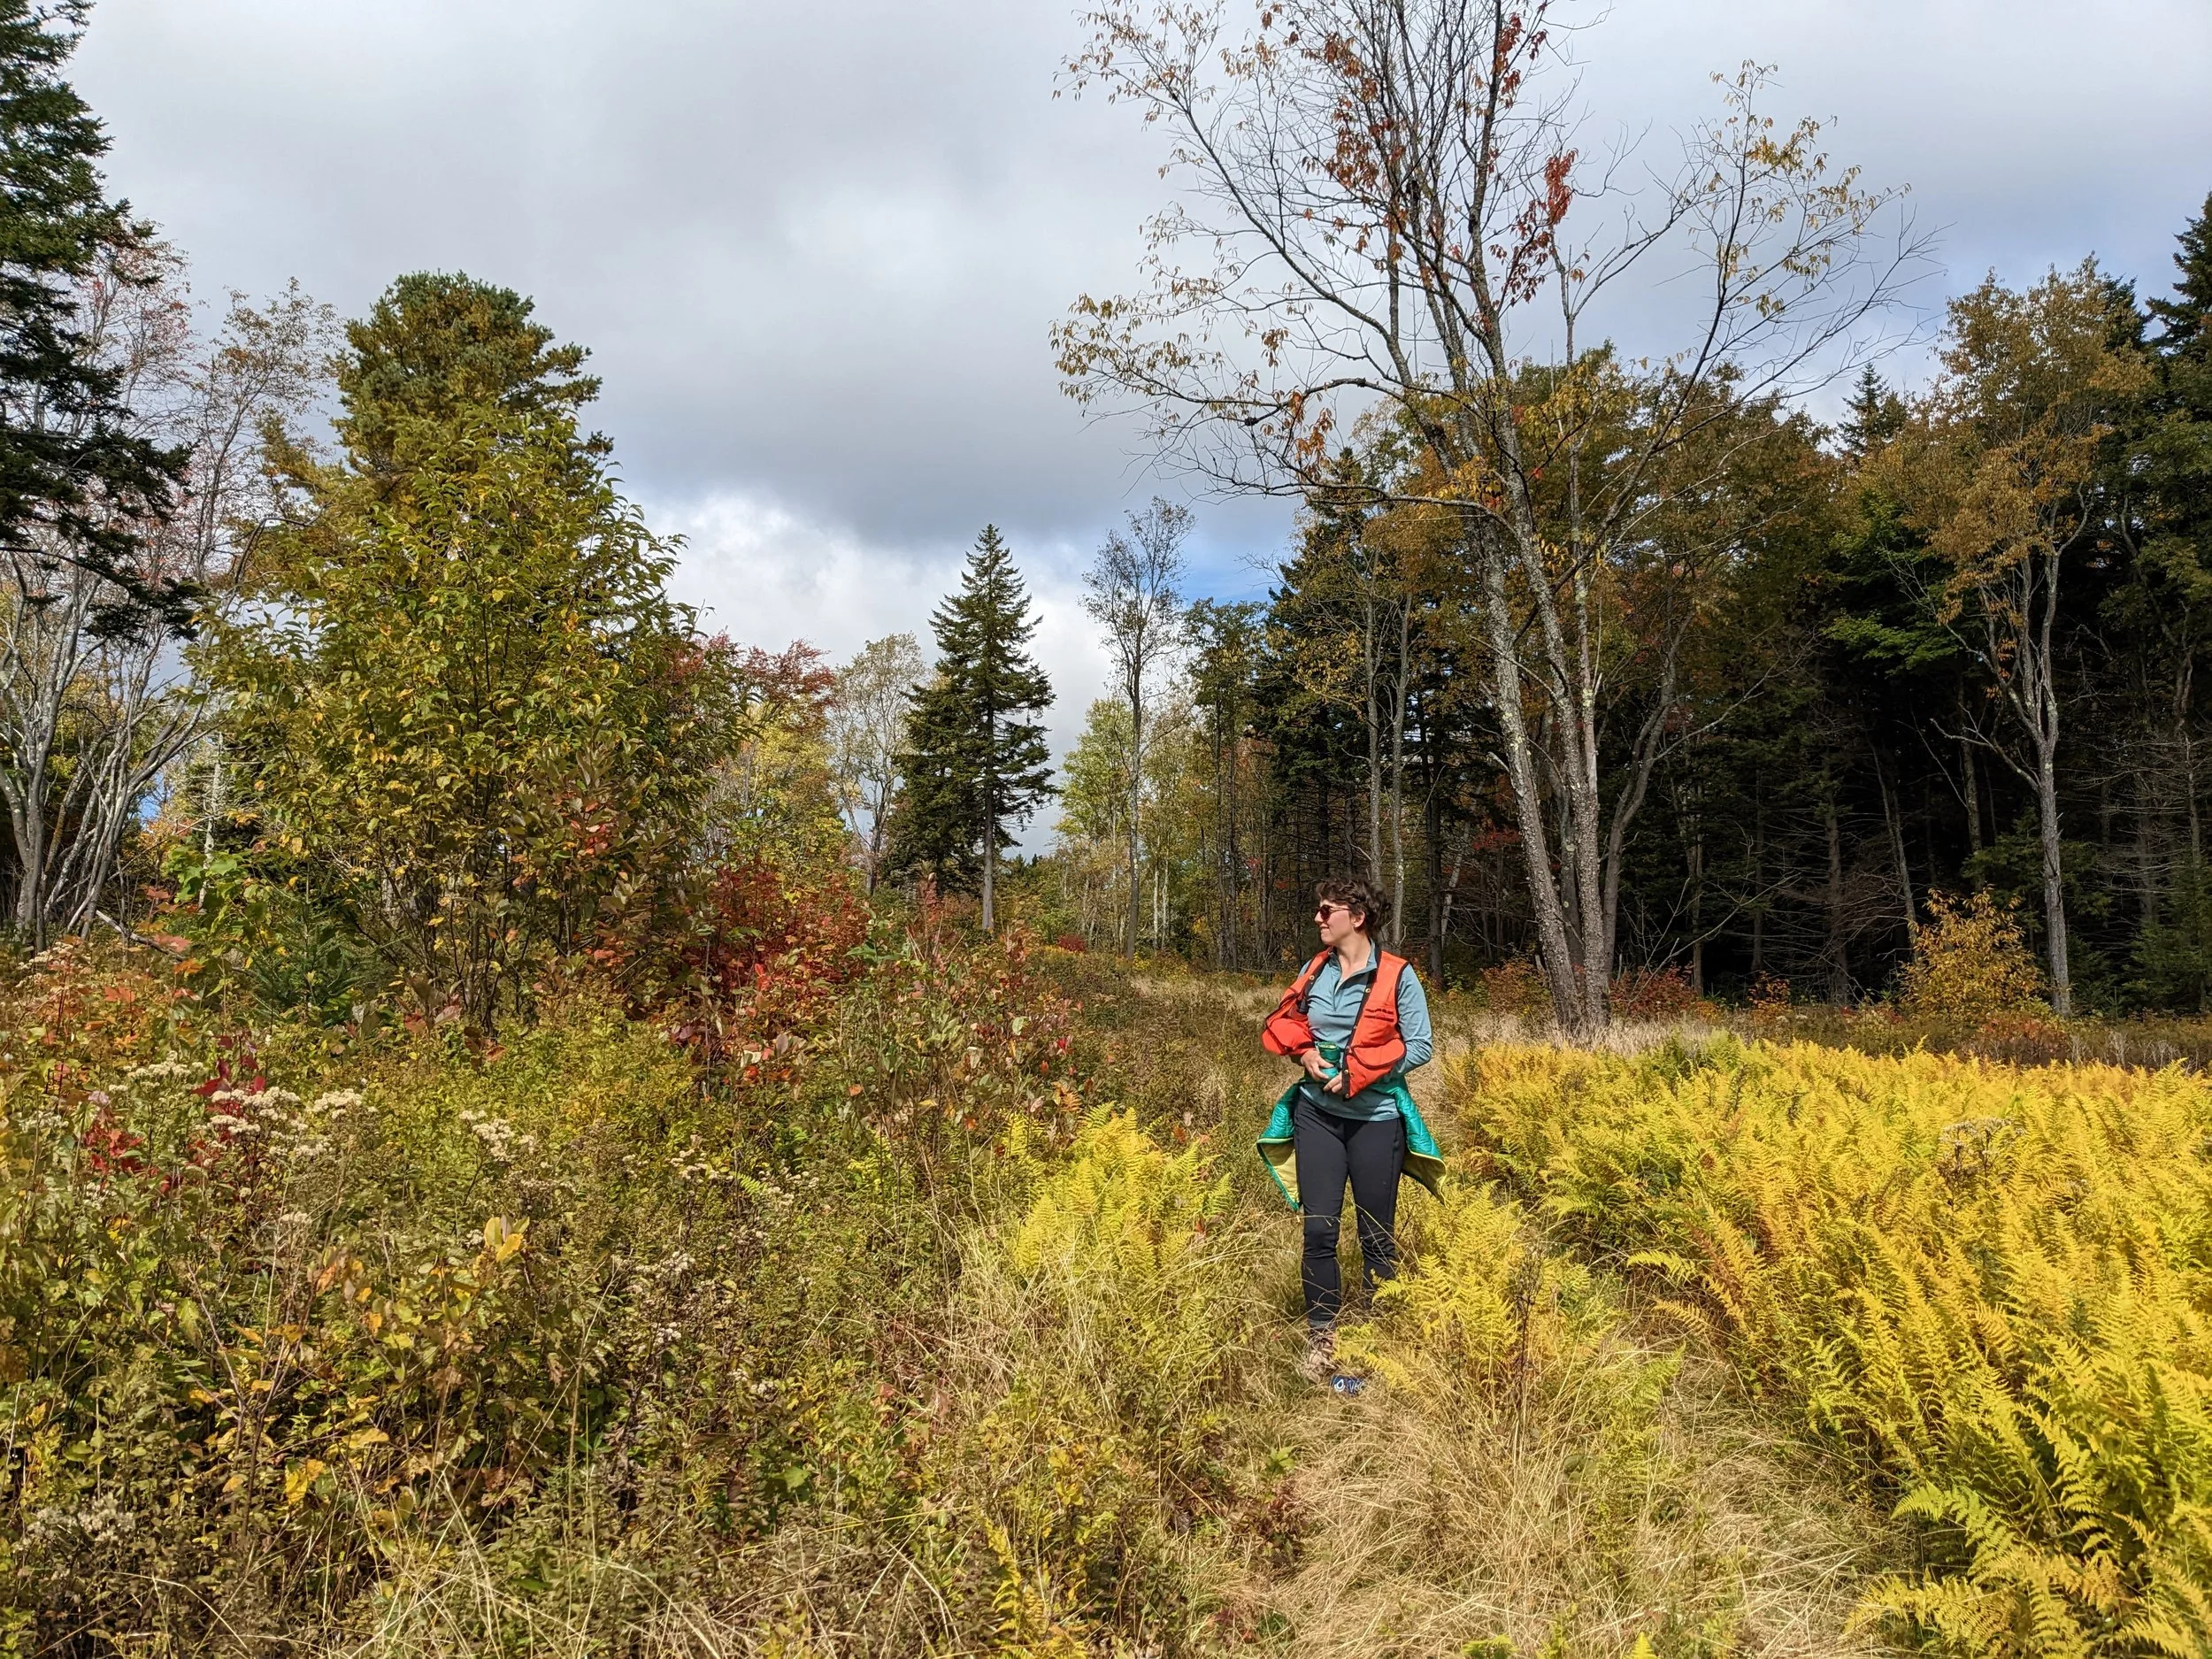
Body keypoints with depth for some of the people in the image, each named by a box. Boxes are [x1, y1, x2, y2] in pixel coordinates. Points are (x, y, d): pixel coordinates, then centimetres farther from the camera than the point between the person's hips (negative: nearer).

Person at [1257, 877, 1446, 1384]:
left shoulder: (1398, 976, -7)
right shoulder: (1315, 970, 7)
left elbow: (1420, 1046, -9)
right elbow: (1283, 1022, 16)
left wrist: (1357, 1074, -15)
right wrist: (1305, 1053, -5)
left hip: (1376, 1117, -3)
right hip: (1317, 1111, 4)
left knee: (1377, 1236, 7)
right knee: (1319, 1231, 1)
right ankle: (1321, 1340, 12)